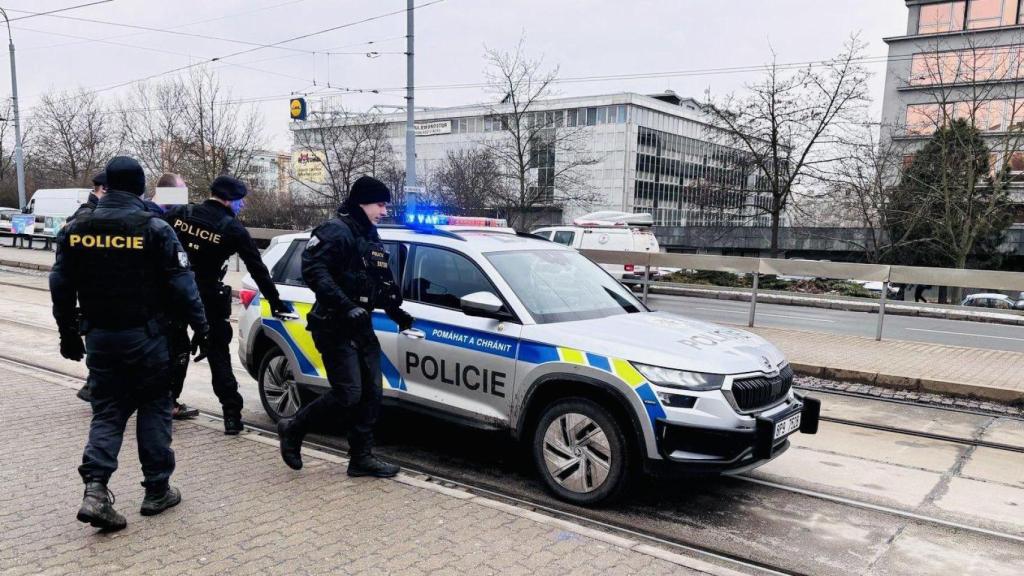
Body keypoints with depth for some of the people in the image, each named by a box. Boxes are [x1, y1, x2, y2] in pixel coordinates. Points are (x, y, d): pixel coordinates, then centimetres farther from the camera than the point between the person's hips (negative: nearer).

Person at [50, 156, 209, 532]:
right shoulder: (153, 228, -11)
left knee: (107, 412, 12)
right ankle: (157, 491, 14)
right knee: (154, 408, 9)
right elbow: (181, 285, -12)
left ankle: (95, 488, -5)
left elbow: (60, 287, 8)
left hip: (99, 337, 4)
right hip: (144, 336, -3)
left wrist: (68, 334, 19)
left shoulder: (75, 230, 2)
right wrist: (200, 326, -3)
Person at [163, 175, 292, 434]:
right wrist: (276, 303, 4)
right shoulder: (233, 229, -7)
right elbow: (258, 269, -3)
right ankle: (232, 414, -1)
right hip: (206, 299, -3)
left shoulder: (179, 213, 1)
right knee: (218, 355, 4)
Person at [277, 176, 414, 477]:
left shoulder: (372, 238, 17)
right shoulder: (336, 231, -11)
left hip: (361, 328, 9)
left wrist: (396, 312, 9)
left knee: (370, 394, 7)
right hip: (335, 328, -9)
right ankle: (293, 429, 11)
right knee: (348, 395, -11)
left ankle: (361, 457, 17)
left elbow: (381, 285, 23)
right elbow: (313, 270, -24)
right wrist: (346, 307, -31)